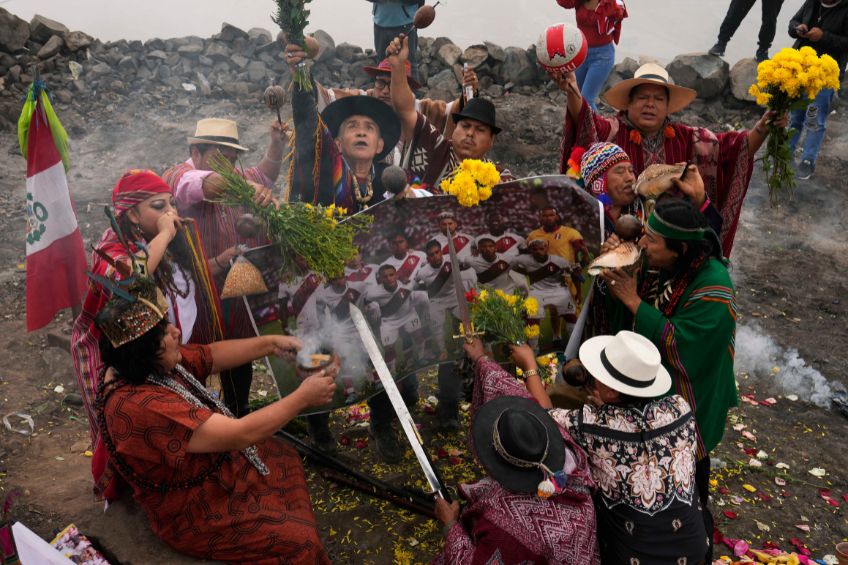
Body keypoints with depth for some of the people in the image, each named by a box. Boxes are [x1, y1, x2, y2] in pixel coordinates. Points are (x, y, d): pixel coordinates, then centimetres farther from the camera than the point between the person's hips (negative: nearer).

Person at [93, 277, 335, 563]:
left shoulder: (155, 363, -11)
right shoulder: (140, 406, -37)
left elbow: (213, 354, 6)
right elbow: (240, 434, -35)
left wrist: (271, 343, -2)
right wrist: (303, 398, -26)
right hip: (192, 512, -9)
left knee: (285, 458, 22)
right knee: (300, 540, -8)